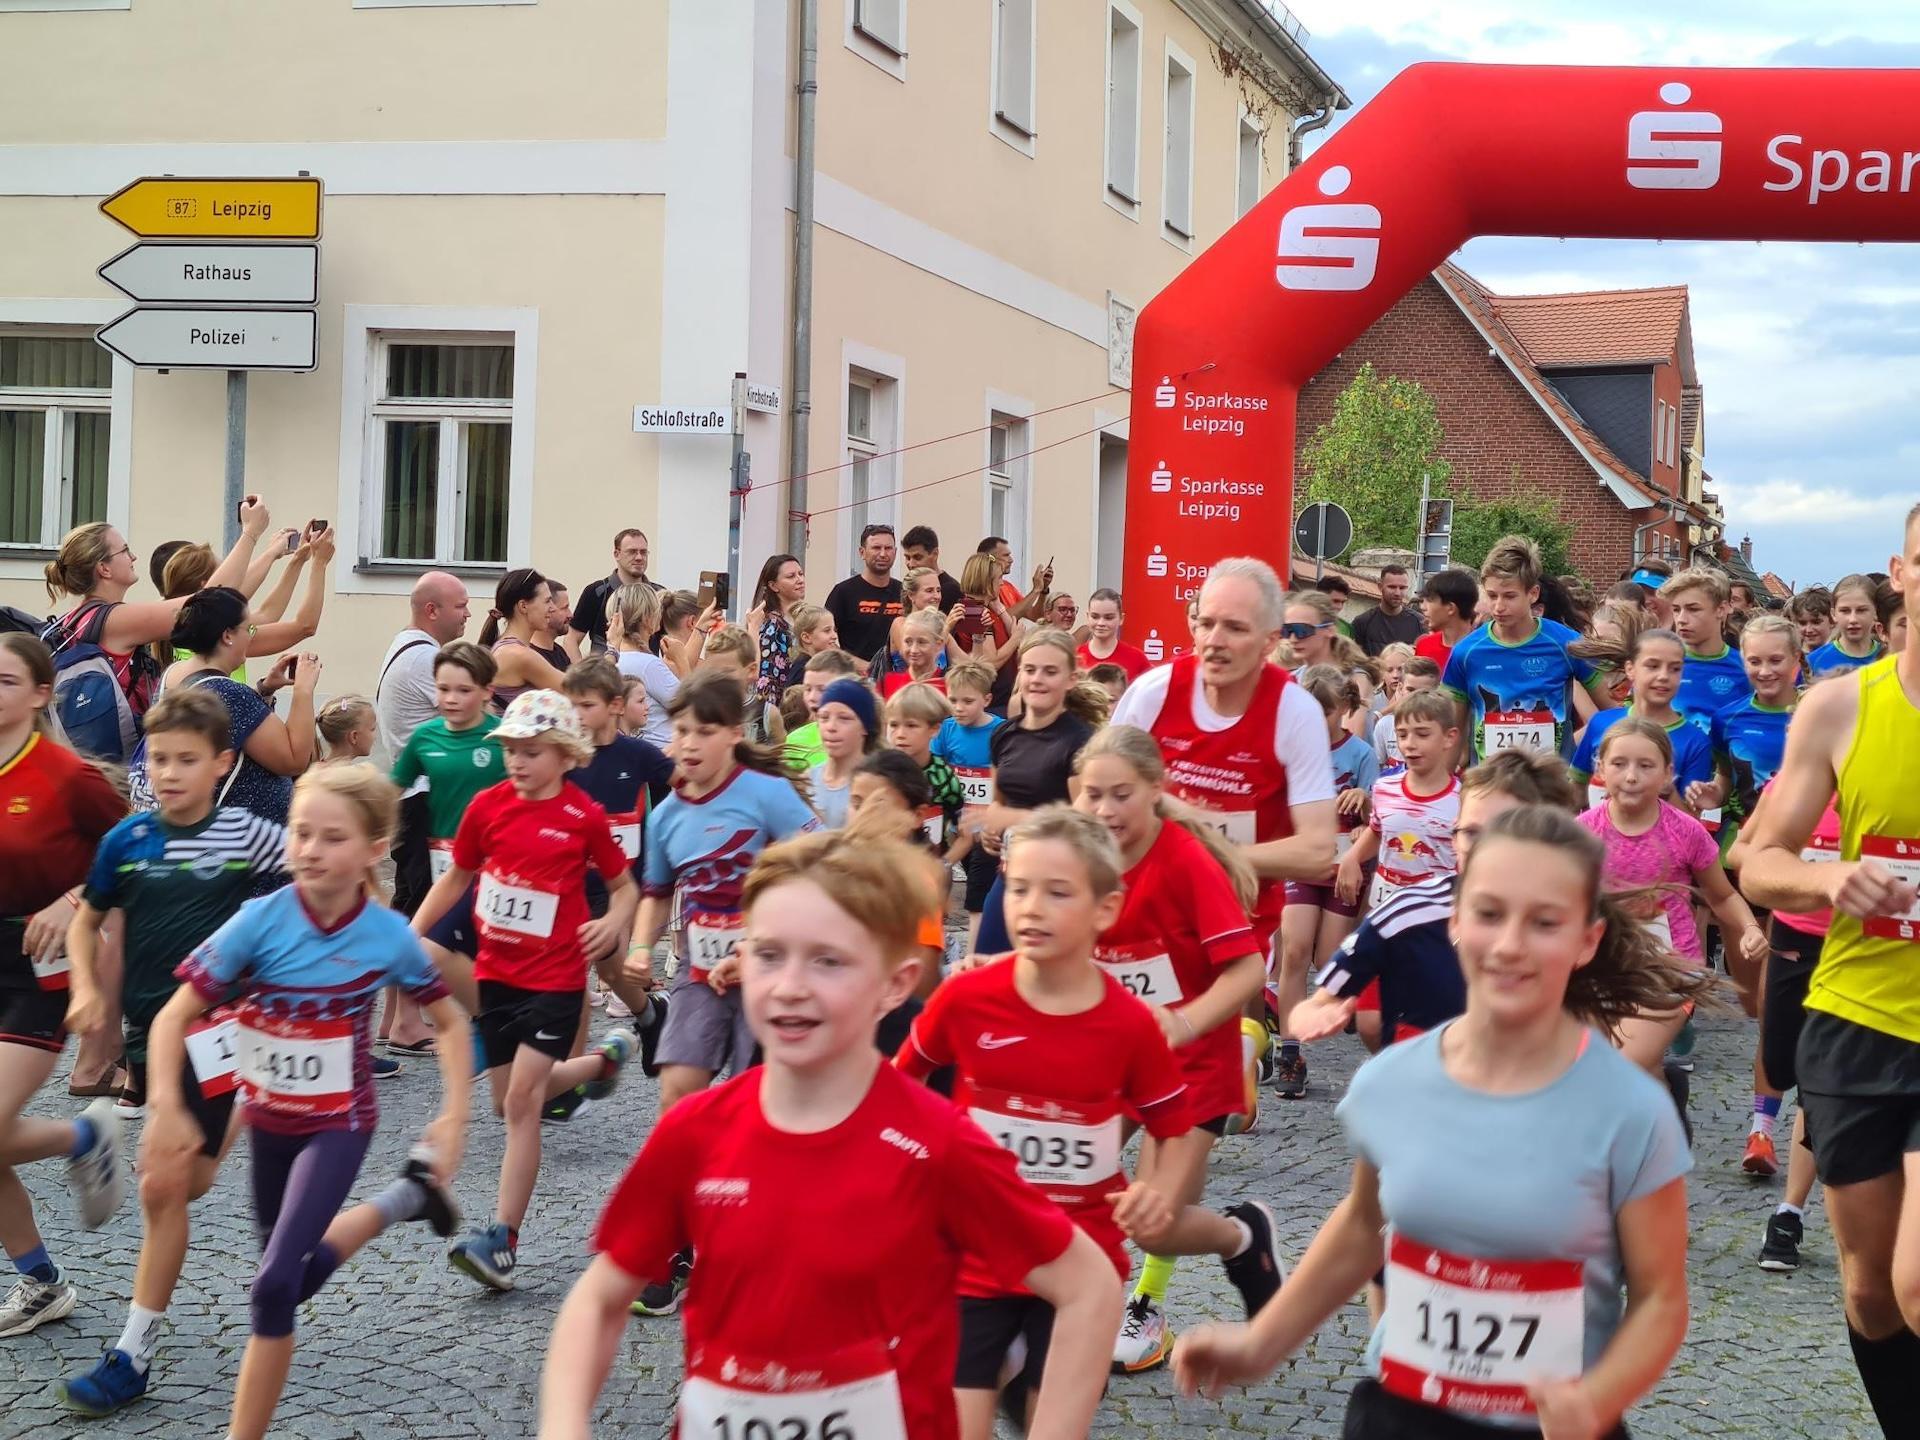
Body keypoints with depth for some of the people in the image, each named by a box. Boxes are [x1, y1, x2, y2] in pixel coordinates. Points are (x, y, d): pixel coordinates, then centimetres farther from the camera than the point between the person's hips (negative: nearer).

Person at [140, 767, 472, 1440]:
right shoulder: (259, 922, -19)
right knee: (292, 1268, 20)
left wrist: (454, 1116, -9)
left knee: (277, 1283, -15)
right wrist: (166, 1106, -30)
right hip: (267, 1120, 3)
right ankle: (402, 1201, 46)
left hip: (339, 1124, -3)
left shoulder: (389, 936, -18)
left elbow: (450, 1022, -1)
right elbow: (174, 1016, -16)